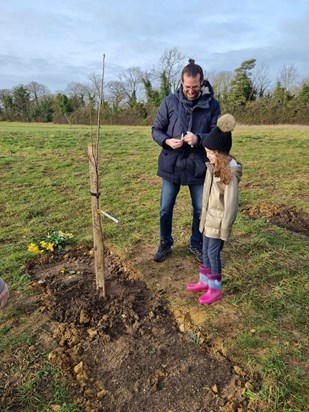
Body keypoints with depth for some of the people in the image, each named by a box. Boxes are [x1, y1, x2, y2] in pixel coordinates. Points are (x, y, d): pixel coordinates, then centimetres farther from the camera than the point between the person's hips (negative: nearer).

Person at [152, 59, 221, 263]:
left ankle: (196, 243, 35)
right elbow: (156, 130, 2)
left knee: (201, 209, 11)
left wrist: (199, 139, -23)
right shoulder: (170, 102, -3)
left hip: (198, 166, 0)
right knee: (165, 209, 9)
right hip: (172, 165, 0)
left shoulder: (212, 104, -3)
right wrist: (167, 141, -20)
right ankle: (165, 243, 32)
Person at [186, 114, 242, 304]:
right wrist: (204, 215, 15)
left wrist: (225, 228, -17)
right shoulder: (213, 167, 3)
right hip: (208, 218, 8)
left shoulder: (230, 173, -23)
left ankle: (215, 289, 22)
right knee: (206, 251, 19)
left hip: (219, 222, -8)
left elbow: (231, 204, -20)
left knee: (213, 253, 4)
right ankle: (205, 281, 37)